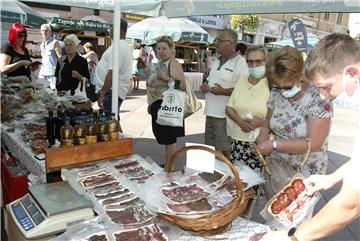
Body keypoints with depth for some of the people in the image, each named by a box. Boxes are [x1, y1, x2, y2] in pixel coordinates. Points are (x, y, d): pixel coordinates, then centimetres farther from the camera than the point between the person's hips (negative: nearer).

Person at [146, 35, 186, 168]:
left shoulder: (173, 64, -11)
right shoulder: (159, 64, 16)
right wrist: (150, 104, 23)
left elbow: (182, 85, -22)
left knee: (169, 138, -1)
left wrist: (166, 78, -28)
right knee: (163, 137, 16)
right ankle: (166, 165, 28)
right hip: (157, 106, 9)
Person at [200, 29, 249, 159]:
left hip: (225, 115, -8)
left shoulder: (240, 62, -11)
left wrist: (223, 91, -22)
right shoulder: (216, 61, 15)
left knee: (224, 152, 1)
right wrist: (204, 85, 3)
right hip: (211, 112, 8)